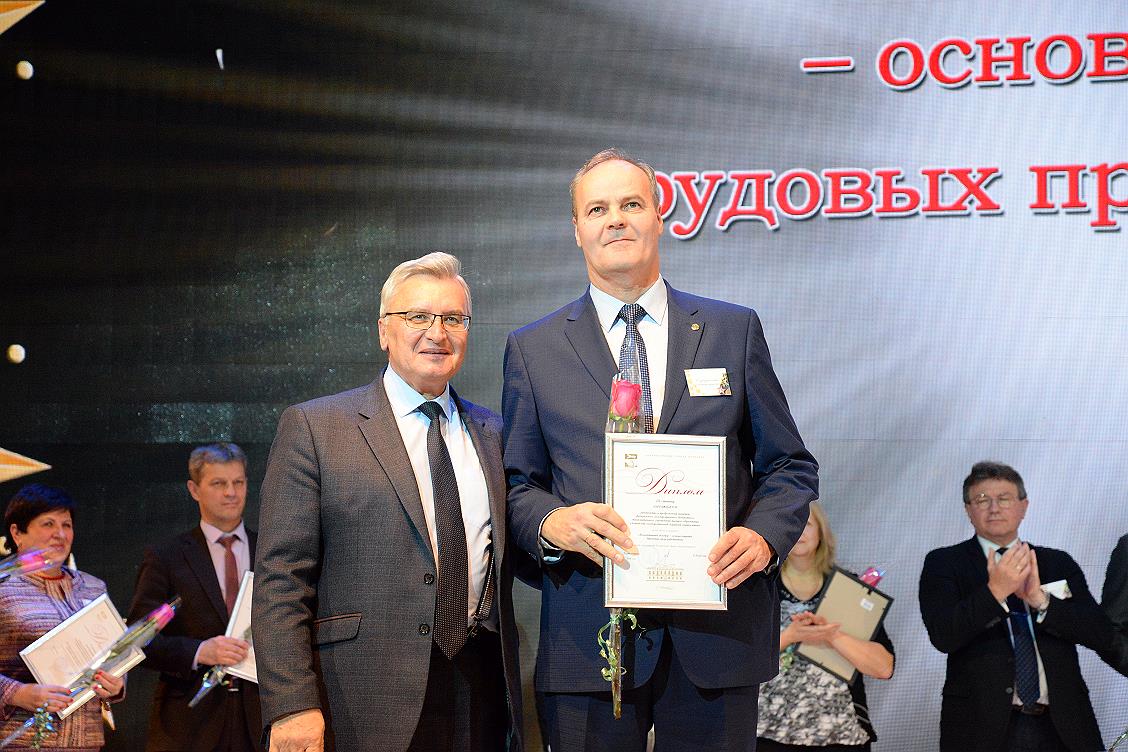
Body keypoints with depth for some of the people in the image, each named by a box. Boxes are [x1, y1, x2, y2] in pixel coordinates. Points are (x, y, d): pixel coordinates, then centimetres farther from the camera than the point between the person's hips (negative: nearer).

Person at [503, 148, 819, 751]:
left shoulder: (734, 329, 8)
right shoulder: (531, 350, 8)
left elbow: (790, 466, 9)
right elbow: (516, 481, 9)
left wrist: (764, 534, -11)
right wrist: (551, 522, -14)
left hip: (717, 631, 1)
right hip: (589, 641, 0)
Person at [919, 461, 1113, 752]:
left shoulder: (1059, 563, 8)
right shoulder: (943, 563, 1)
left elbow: (1100, 634, -2)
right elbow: (942, 636, -13)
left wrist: (1040, 599, -16)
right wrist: (995, 591, -25)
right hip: (984, 728, -2)